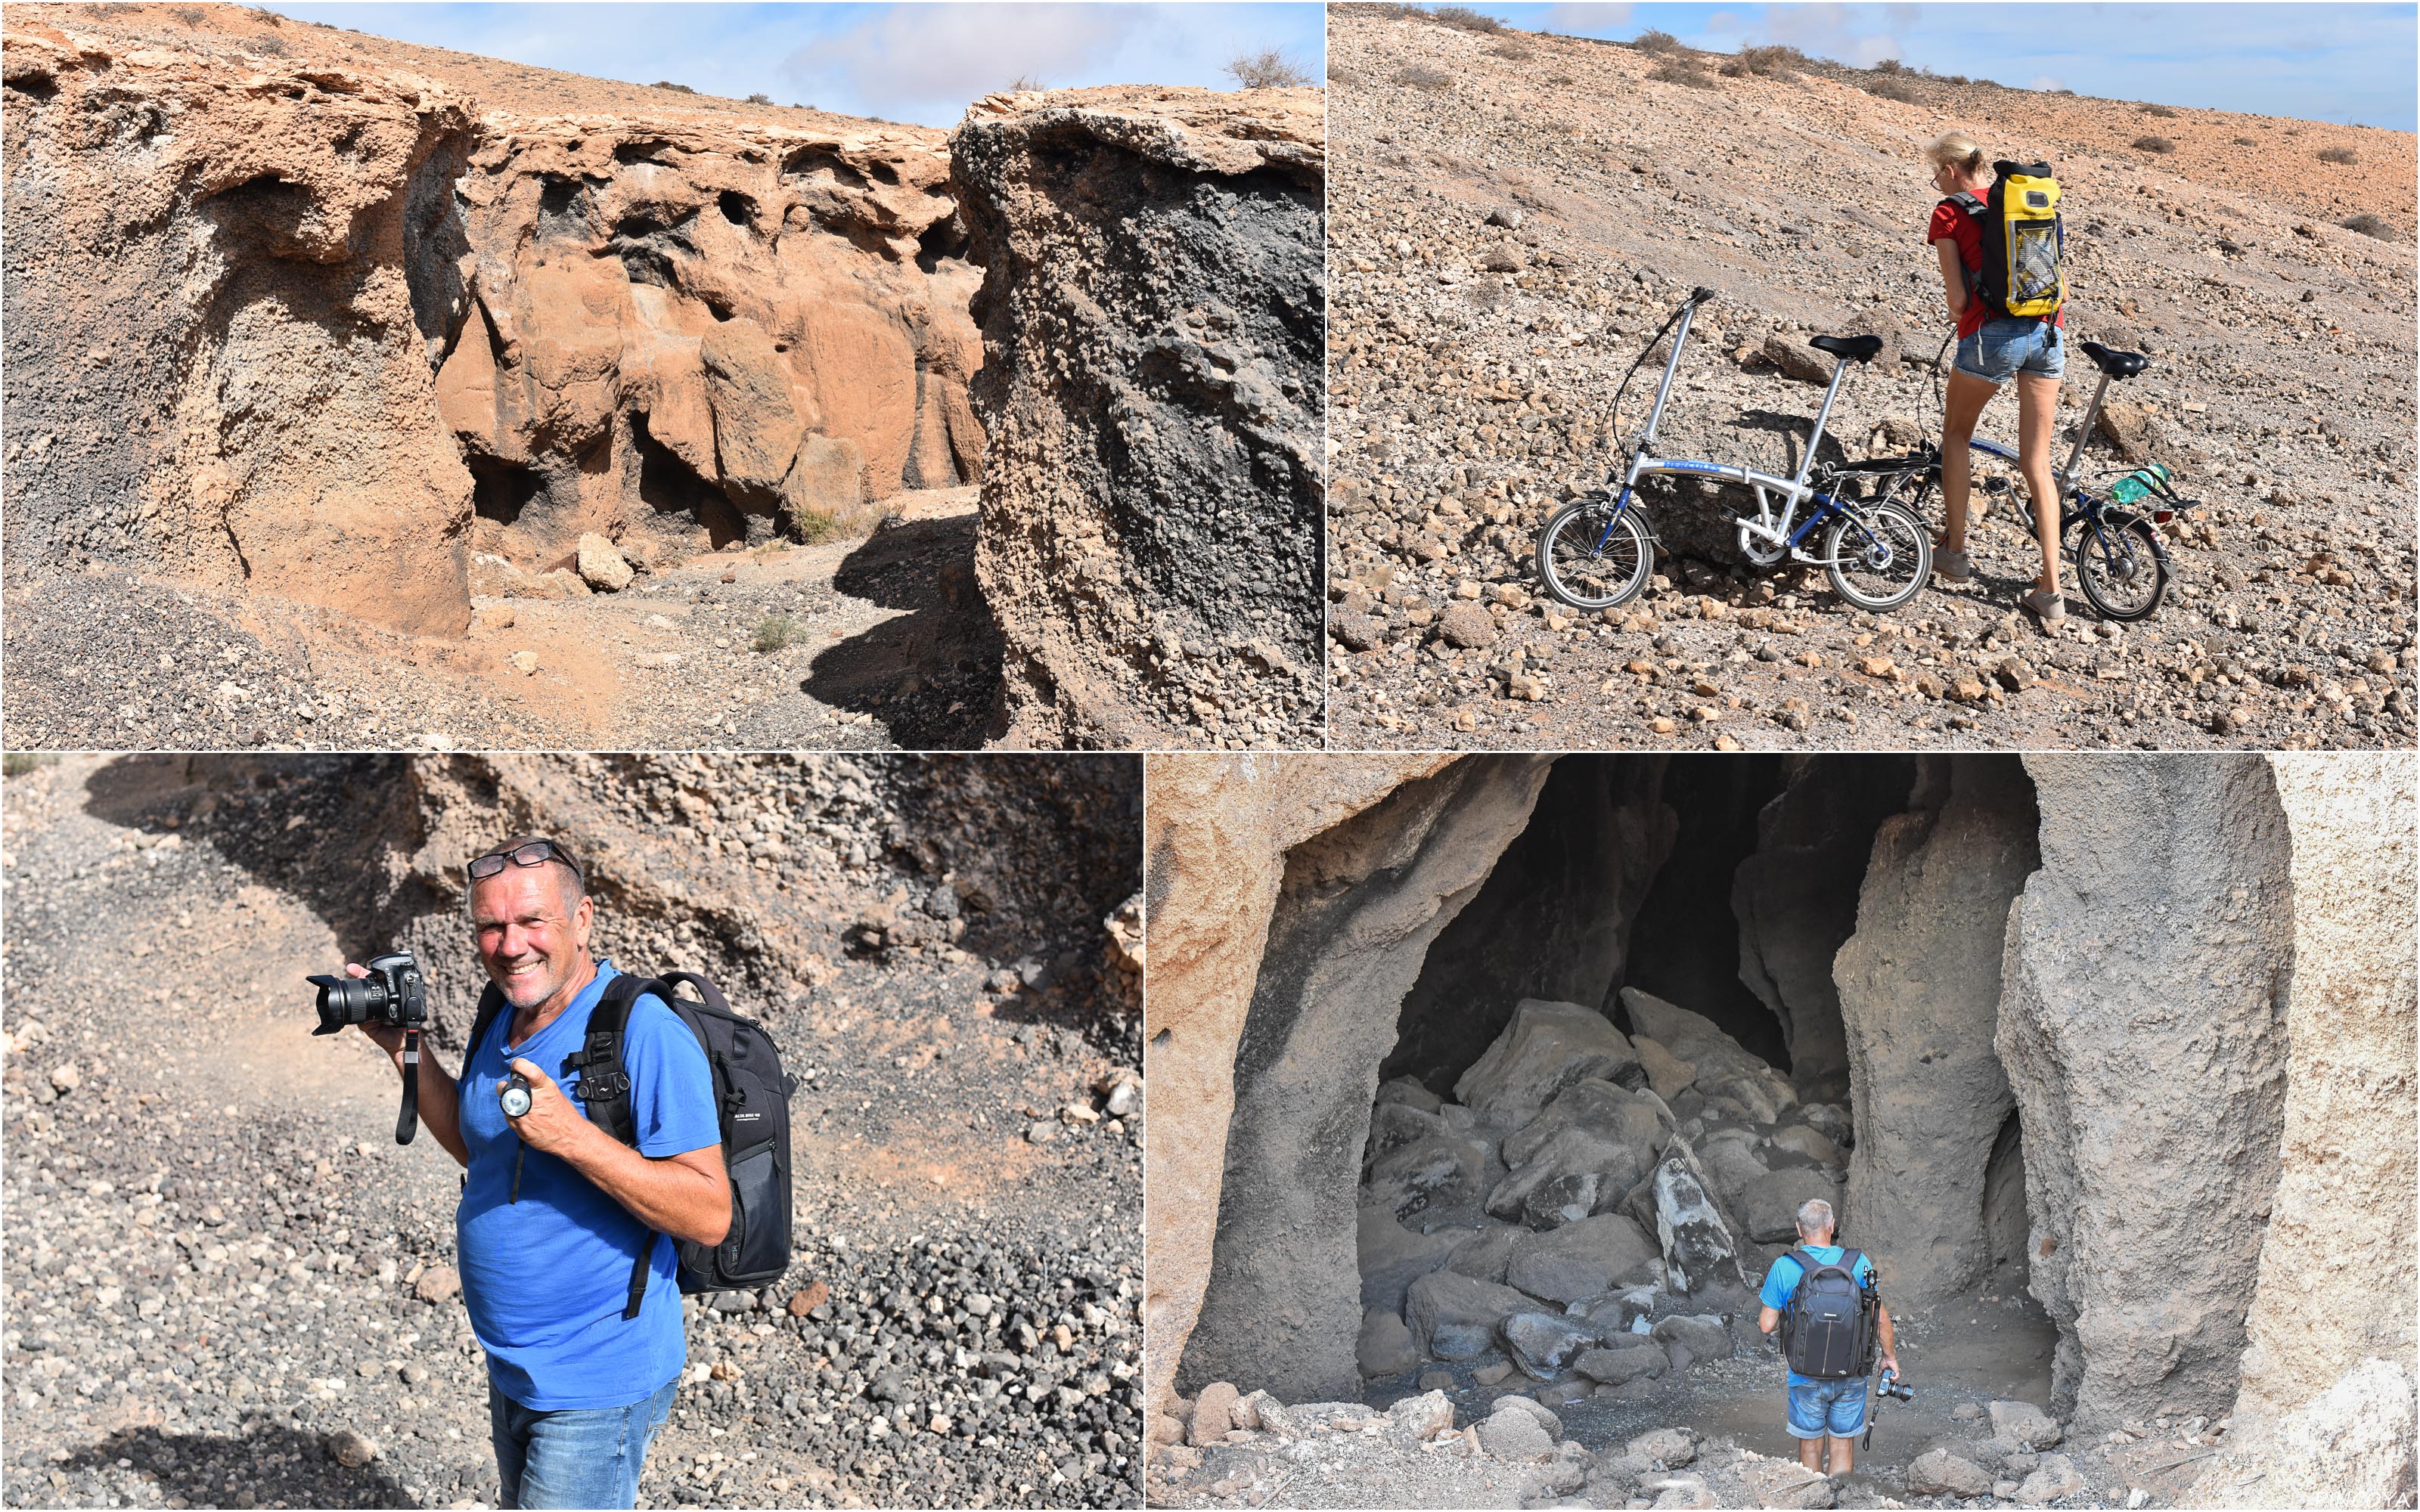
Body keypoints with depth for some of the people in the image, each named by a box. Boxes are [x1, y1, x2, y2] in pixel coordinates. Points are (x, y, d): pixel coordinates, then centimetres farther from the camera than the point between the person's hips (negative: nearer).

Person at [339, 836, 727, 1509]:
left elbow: (711, 1215, -24)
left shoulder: (647, 1035, -22)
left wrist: (574, 1137, -31)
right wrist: (404, 1048, 9)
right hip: (513, 1373, 9)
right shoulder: (506, 1021, 5)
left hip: (598, 1386, -9)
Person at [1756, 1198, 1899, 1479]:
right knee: (1843, 1446, 14)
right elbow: (1880, 1318, -1)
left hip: (1807, 1377, -1)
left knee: (1810, 1446, 15)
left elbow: (1767, 1326, -7)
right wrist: (1890, 1356, 14)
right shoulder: (1859, 1262, -7)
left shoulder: (1784, 1268, -10)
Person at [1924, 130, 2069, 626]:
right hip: (2049, 330, 5)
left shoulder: (1949, 213, 2)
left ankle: (1954, 549, 22)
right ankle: (2051, 592, 4)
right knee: (2037, 464, 7)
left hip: (1993, 333, -5)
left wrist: (1960, 319, 18)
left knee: (1956, 434, 22)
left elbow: (1958, 297, -3)